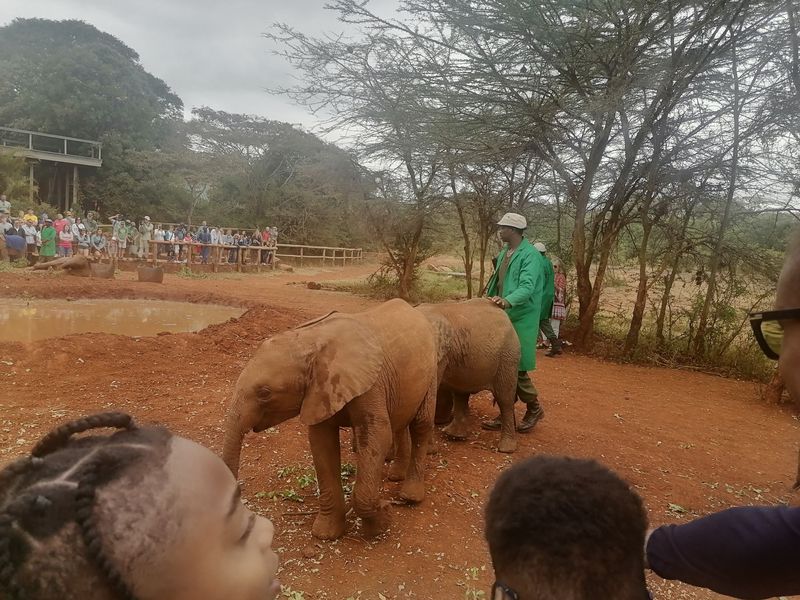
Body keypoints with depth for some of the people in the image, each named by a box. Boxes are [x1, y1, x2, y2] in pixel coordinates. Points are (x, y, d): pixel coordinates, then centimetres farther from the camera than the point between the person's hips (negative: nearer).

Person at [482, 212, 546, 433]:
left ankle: (534, 408, 20)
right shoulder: (504, 253, 13)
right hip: (501, 316, 8)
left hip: (521, 319, -8)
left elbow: (527, 287, -26)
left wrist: (508, 300, -41)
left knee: (516, 368, -3)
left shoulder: (530, 255, -14)